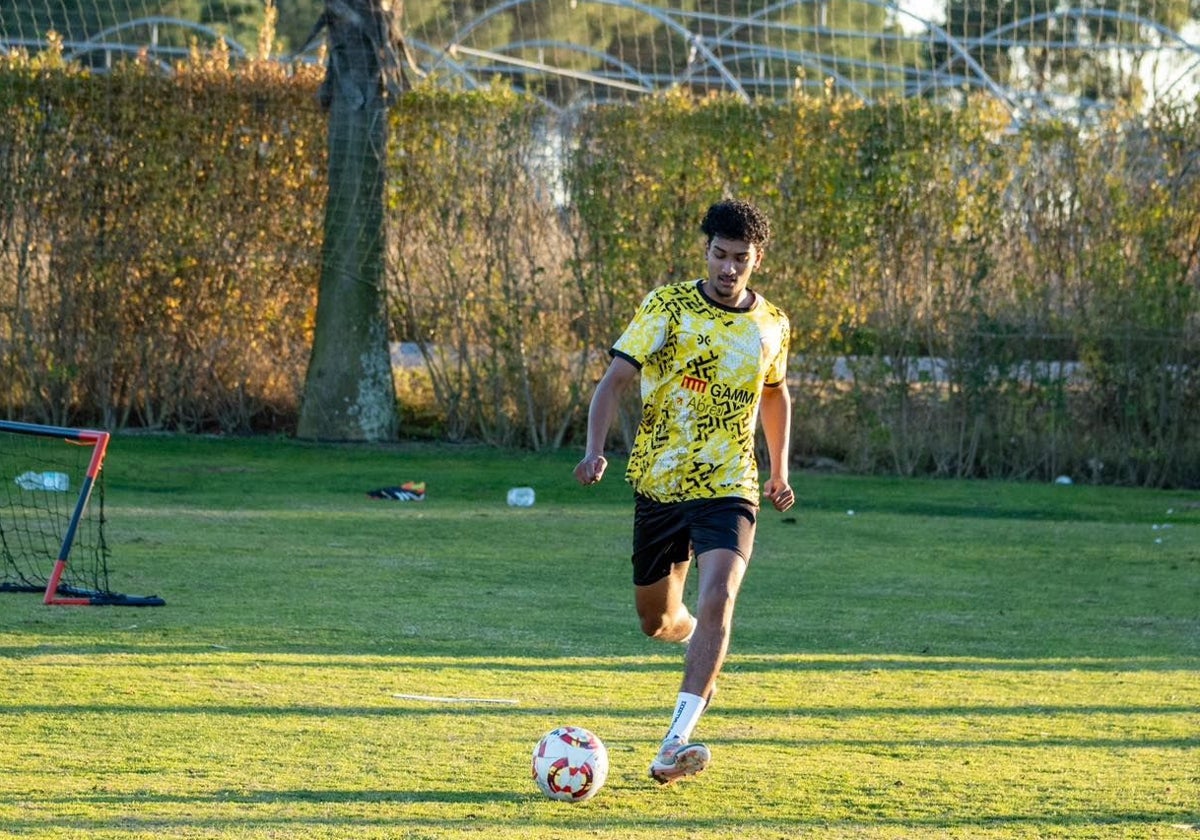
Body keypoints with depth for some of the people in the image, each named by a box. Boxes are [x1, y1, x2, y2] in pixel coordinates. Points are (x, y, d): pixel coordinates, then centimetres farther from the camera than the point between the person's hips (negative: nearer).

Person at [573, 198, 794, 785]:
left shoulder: (771, 325, 5)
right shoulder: (668, 307, -6)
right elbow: (615, 380, -12)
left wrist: (780, 469, 24)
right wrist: (596, 449, -28)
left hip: (729, 489, 0)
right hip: (659, 486, 0)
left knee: (718, 595, -24)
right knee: (656, 620, 11)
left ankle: (674, 746, -29)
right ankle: (700, 642, 51)